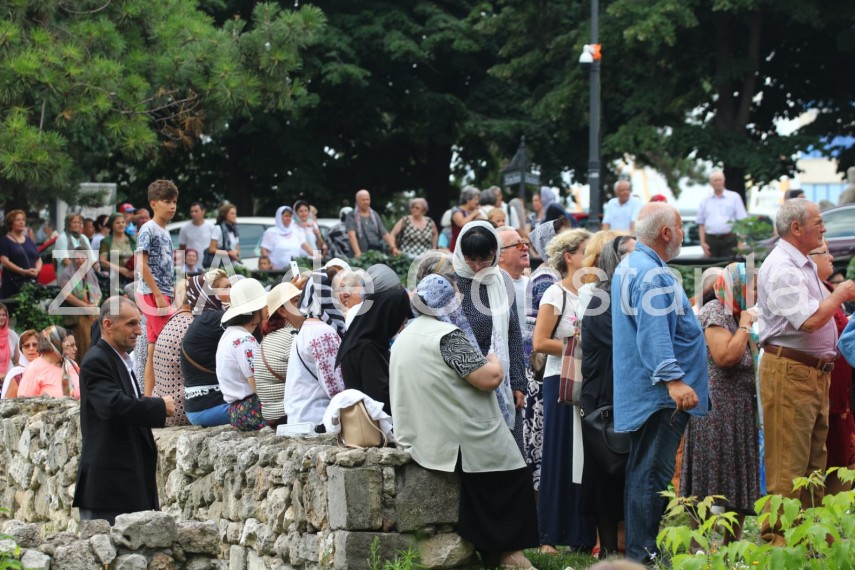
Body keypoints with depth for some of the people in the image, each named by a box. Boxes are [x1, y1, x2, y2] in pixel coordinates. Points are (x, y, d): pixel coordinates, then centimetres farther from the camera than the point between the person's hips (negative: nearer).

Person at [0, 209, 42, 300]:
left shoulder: (28, 240, 20)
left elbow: (38, 259, 21)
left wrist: (37, 270, -3)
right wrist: (23, 271, -19)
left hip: (32, 282, 5)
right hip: (13, 284, -5)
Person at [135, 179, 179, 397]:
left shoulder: (164, 232, 16)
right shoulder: (148, 230, -9)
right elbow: (142, 265, -16)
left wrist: (173, 294, 17)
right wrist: (158, 295, -19)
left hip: (163, 295, 9)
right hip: (153, 294, -9)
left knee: (155, 348, 9)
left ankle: (149, 395, 11)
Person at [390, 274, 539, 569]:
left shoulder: (403, 338, 10)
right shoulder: (447, 335, -16)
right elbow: (491, 378, -19)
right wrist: (493, 362, 3)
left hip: (420, 441, 9)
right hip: (461, 442, -8)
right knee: (515, 476, 7)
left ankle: (488, 546, 19)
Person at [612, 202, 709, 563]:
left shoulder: (628, 268, 17)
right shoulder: (652, 275, -17)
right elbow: (654, 333, -28)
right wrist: (672, 379, -33)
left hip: (641, 392, 11)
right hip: (659, 394, -11)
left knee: (643, 472, 15)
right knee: (653, 475, -9)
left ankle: (639, 549, 21)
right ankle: (644, 554, -9)